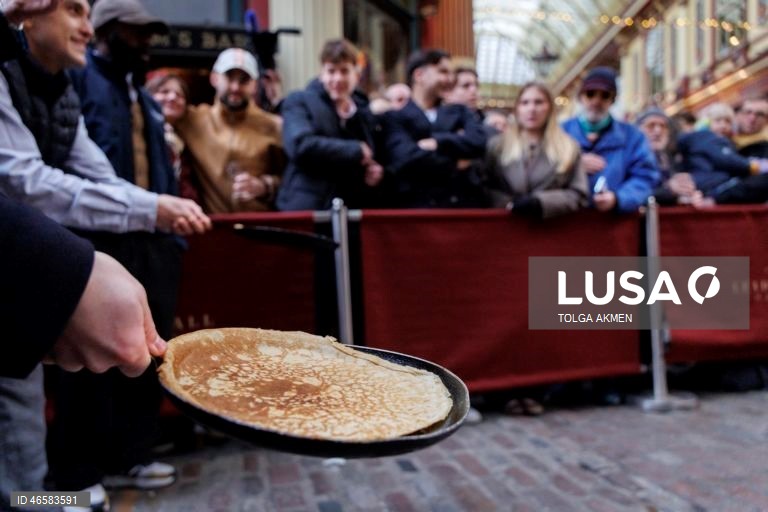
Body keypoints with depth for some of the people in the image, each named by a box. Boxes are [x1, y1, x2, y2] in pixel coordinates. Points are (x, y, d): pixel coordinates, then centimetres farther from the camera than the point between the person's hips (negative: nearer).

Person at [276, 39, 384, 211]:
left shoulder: (365, 114, 17)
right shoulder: (299, 101, 2)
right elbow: (299, 145, -17)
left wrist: (376, 171, 3)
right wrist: (357, 150, -12)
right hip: (306, 210, -4)